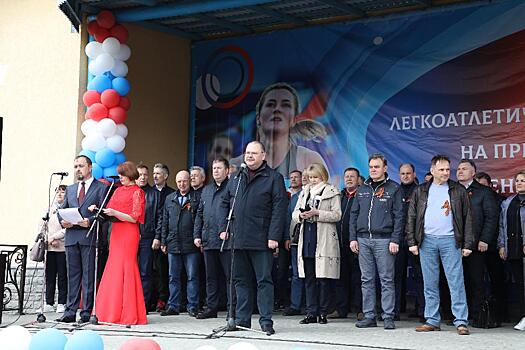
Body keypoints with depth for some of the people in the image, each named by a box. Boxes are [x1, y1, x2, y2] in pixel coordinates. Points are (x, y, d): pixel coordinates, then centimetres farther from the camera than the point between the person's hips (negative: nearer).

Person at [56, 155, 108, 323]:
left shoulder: (101, 188, 5)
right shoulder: (70, 189, 22)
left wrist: (90, 221, -19)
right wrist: (62, 221, -2)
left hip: (89, 236, -5)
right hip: (71, 237, 5)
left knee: (89, 275, -4)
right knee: (72, 275, 5)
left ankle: (87, 312, -2)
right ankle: (70, 311, 6)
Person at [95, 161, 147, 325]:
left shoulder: (137, 192, -3)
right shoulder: (118, 190, 17)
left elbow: (134, 218, -9)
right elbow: (109, 209, 19)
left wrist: (115, 213, -18)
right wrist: (101, 212, -1)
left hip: (129, 233, -6)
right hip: (116, 231, 6)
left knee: (126, 267, -7)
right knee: (114, 269, 4)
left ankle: (128, 313, -3)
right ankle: (113, 311, 9)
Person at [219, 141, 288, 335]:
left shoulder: (274, 178, 0)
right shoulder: (236, 179, 17)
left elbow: (279, 208, -7)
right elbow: (225, 204, 20)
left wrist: (274, 236, -14)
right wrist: (223, 228, 7)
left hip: (261, 240, -5)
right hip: (238, 239, 6)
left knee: (264, 280, -2)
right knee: (241, 280, 10)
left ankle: (266, 321, 1)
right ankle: (242, 319, 17)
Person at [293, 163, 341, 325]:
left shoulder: (332, 192, 2)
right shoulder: (305, 192, 19)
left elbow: (337, 215, -6)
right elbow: (295, 213, 17)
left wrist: (317, 213, -16)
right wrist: (301, 215, -6)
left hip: (324, 239, -5)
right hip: (307, 237, 5)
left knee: (323, 278, -3)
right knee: (309, 278, 4)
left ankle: (323, 313, 4)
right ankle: (311, 313, 9)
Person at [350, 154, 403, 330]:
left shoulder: (393, 189, 2)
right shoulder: (362, 189, 15)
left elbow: (398, 216, -3)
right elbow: (354, 214, 14)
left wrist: (395, 240, -11)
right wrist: (353, 238, 5)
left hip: (384, 240, -4)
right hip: (363, 240, 4)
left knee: (387, 280, -2)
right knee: (367, 280, 6)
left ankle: (388, 317, 2)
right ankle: (369, 316, 11)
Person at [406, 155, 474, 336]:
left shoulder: (459, 191, 7)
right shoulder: (420, 192, 11)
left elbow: (467, 218, 6)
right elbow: (411, 217, 10)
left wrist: (468, 244, -1)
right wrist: (412, 242, 2)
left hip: (450, 240, -2)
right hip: (427, 241, 2)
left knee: (456, 282, -6)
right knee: (430, 284, 5)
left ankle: (461, 322, -5)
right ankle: (432, 321, 12)